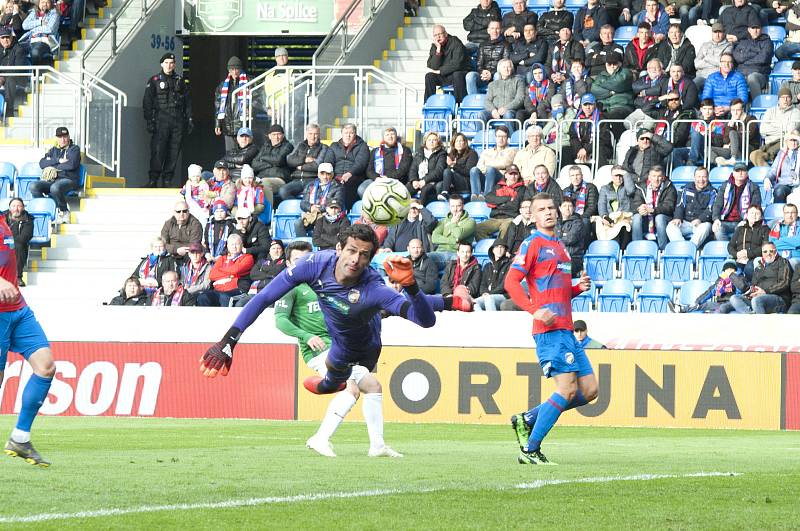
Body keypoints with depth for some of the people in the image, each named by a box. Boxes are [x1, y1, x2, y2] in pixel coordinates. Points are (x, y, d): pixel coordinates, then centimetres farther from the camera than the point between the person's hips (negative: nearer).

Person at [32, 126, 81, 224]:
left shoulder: (74, 149, 9)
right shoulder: (53, 150, 22)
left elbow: (72, 164, -10)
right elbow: (42, 163, 6)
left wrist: (54, 167, -3)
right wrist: (58, 161, -5)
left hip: (68, 179, -5)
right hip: (51, 180, 5)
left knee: (55, 188, -40)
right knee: (33, 186, -24)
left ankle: (64, 210, -15)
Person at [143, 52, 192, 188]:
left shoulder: (181, 81, 16)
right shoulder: (154, 81, 6)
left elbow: (187, 102, 20)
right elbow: (147, 102, 1)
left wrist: (189, 119, 11)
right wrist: (149, 120, -8)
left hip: (178, 121, 3)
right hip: (161, 120, -3)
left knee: (173, 152, 1)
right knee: (158, 151, -12)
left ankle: (167, 180, 6)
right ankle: (153, 180, -11)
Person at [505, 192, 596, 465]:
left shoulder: (560, 246, 23)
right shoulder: (533, 243, -3)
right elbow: (511, 281, -11)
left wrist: (579, 287, 11)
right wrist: (534, 310, -22)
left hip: (566, 330, 9)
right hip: (549, 330, -9)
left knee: (589, 390, 6)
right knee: (567, 389, -14)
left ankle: (527, 420, 13)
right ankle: (530, 450, -8)